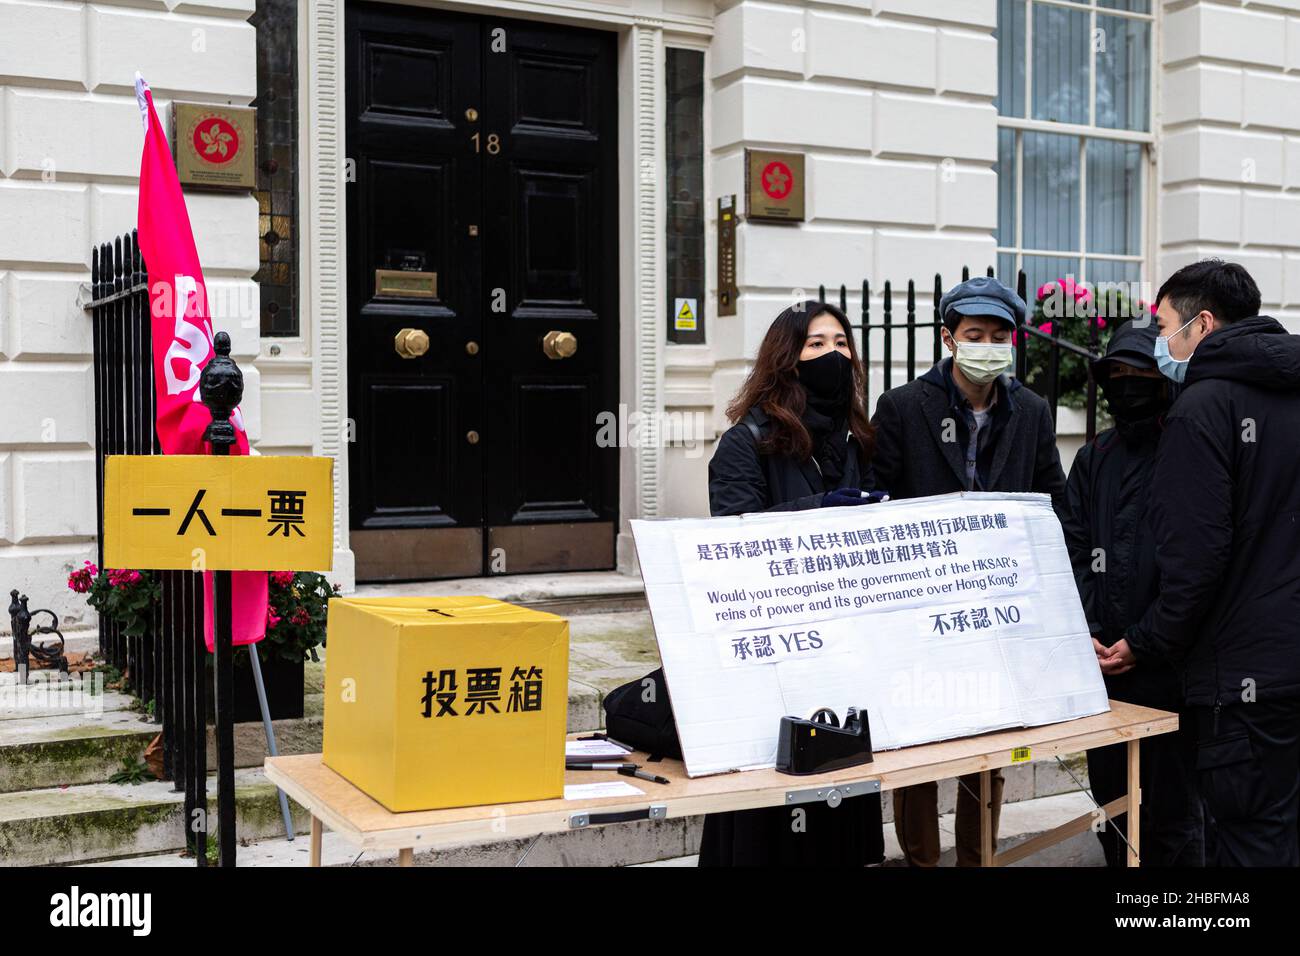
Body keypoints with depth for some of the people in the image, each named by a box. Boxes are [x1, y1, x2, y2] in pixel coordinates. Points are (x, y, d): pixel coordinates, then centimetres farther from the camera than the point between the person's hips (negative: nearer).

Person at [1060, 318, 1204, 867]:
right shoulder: (1094, 459, 13)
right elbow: (1073, 551, 11)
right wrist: (1085, 631, -3)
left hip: (1169, 663, -5)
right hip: (1102, 660, 5)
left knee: (1171, 810, 4)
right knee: (1111, 798, 15)